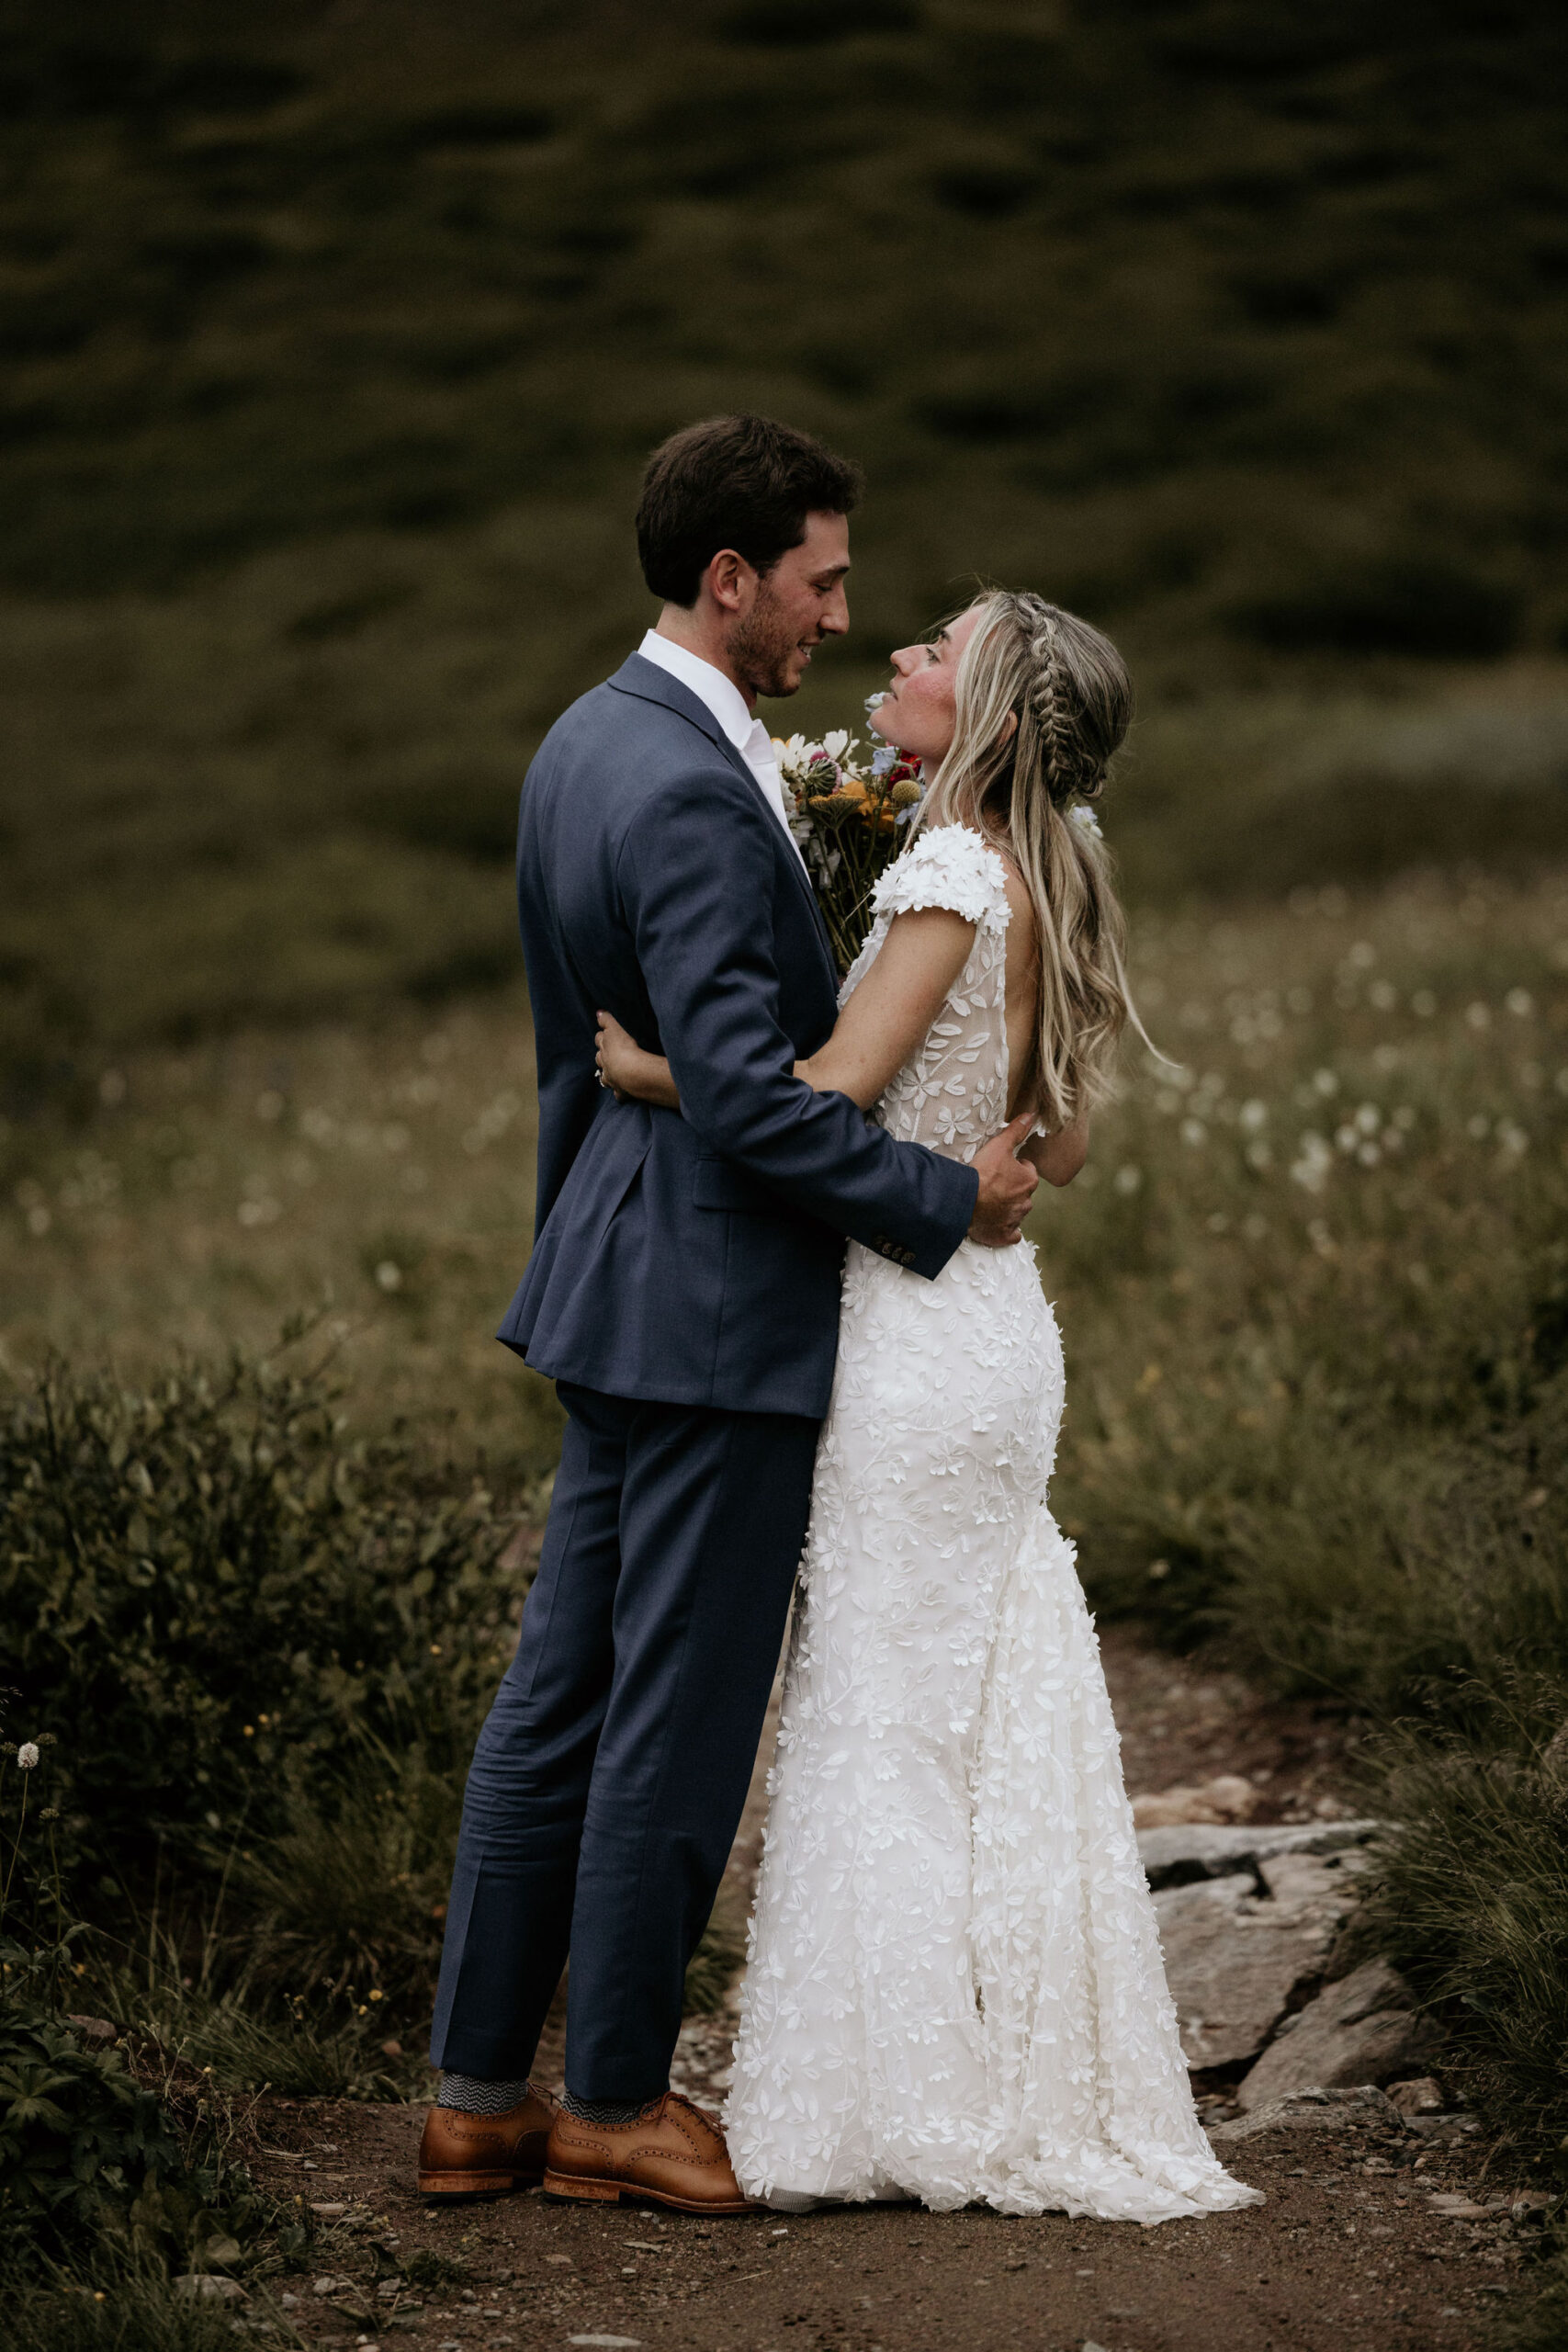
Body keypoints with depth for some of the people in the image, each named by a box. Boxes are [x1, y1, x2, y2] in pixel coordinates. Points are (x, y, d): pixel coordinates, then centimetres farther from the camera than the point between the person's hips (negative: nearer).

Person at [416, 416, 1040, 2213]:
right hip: (717, 1299, -10)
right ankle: (612, 2102, 13)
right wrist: (946, 1201, -15)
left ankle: (478, 2095, 19)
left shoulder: (586, 738, 11)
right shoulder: (691, 793, -21)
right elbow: (749, 1093, -24)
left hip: (617, 1276, 10)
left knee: (559, 1692, 13)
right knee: (677, 1718, 1)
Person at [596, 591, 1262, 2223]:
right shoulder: (1047, 882, 11)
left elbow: (828, 1097, -22)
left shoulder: (955, 870, -16)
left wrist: (653, 1071, -11)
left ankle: (895, 2105, 6)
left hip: (919, 1338, -9)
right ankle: (1021, 2085, 20)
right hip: (990, 1322, 9)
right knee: (987, 1715, 13)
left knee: (880, 1714, -1)